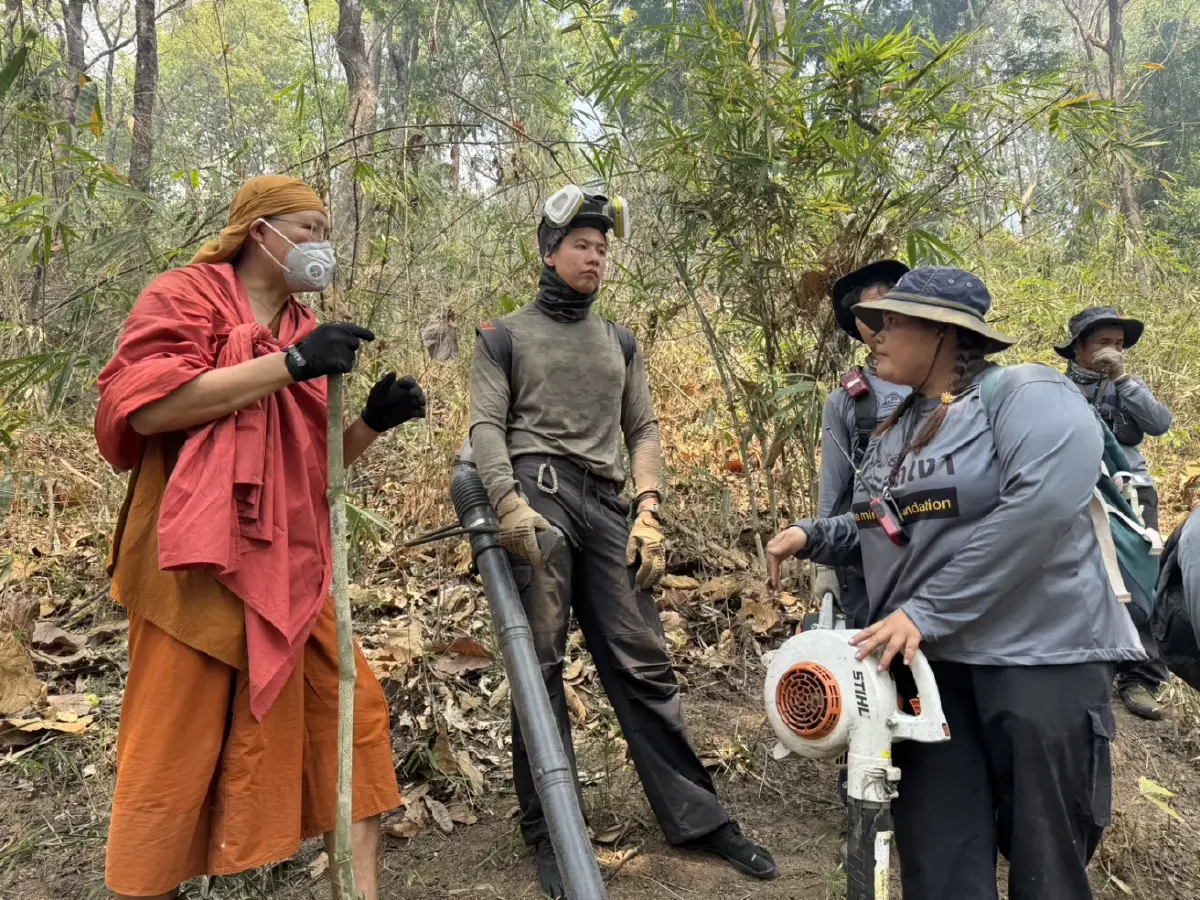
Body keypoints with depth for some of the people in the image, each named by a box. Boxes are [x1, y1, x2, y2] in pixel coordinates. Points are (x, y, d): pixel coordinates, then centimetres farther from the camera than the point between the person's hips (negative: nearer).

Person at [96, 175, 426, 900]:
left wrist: (375, 420, 0)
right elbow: (144, 404, -17)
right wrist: (289, 364, -19)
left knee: (354, 711, 4)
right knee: (177, 748, 0)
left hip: (290, 566, 7)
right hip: (198, 561, -6)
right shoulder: (186, 296, 1)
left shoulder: (306, 330, 18)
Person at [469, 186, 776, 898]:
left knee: (644, 663, 2)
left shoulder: (621, 342, 23)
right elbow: (487, 426, 1)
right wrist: (509, 501, -16)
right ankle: (550, 832, 7)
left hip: (609, 505, 3)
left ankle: (697, 815, 10)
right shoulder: (505, 336, 12)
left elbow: (644, 429, 16)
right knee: (541, 664, -3)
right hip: (538, 491, -3)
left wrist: (649, 508, 1)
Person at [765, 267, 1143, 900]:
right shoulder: (895, 430, 15)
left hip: (1037, 655, -6)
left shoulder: (1026, 394, -9)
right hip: (928, 660, 7)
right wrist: (811, 536, 4)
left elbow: (1041, 507, -25)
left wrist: (927, 612, -25)